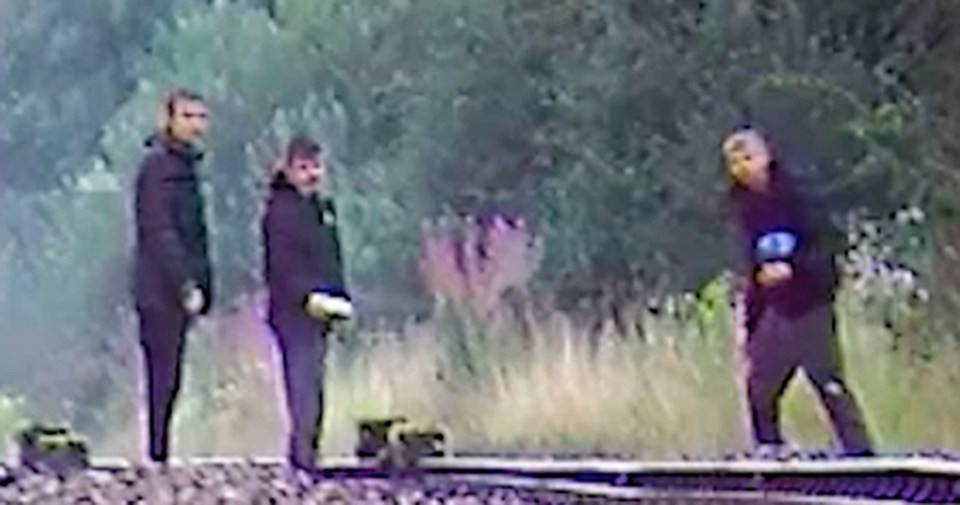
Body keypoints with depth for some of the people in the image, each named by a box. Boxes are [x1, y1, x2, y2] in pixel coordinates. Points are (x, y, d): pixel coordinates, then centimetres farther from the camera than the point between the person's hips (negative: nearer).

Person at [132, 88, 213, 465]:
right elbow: (159, 231, -18)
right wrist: (186, 286, -20)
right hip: (162, 292, -9)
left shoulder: (184, 164, 17)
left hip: (176, 292, 9)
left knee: (166, 381, 9)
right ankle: (157, 457, -6)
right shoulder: (158, 164, -11)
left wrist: (201, 285, 12)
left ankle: (159, 458, 12)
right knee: (164, 380, -8)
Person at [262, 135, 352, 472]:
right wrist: (309, 297, -26)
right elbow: (282, 266, -17)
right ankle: (302, 460, -14)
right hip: (294, 313, -9)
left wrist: (340, 298, 12)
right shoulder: (281, 210, -10)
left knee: (313, 391, 12)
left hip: (319, 314, 9)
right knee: (303, 390, -13)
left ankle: (306, 458, 18)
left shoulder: (324, 207, 17)